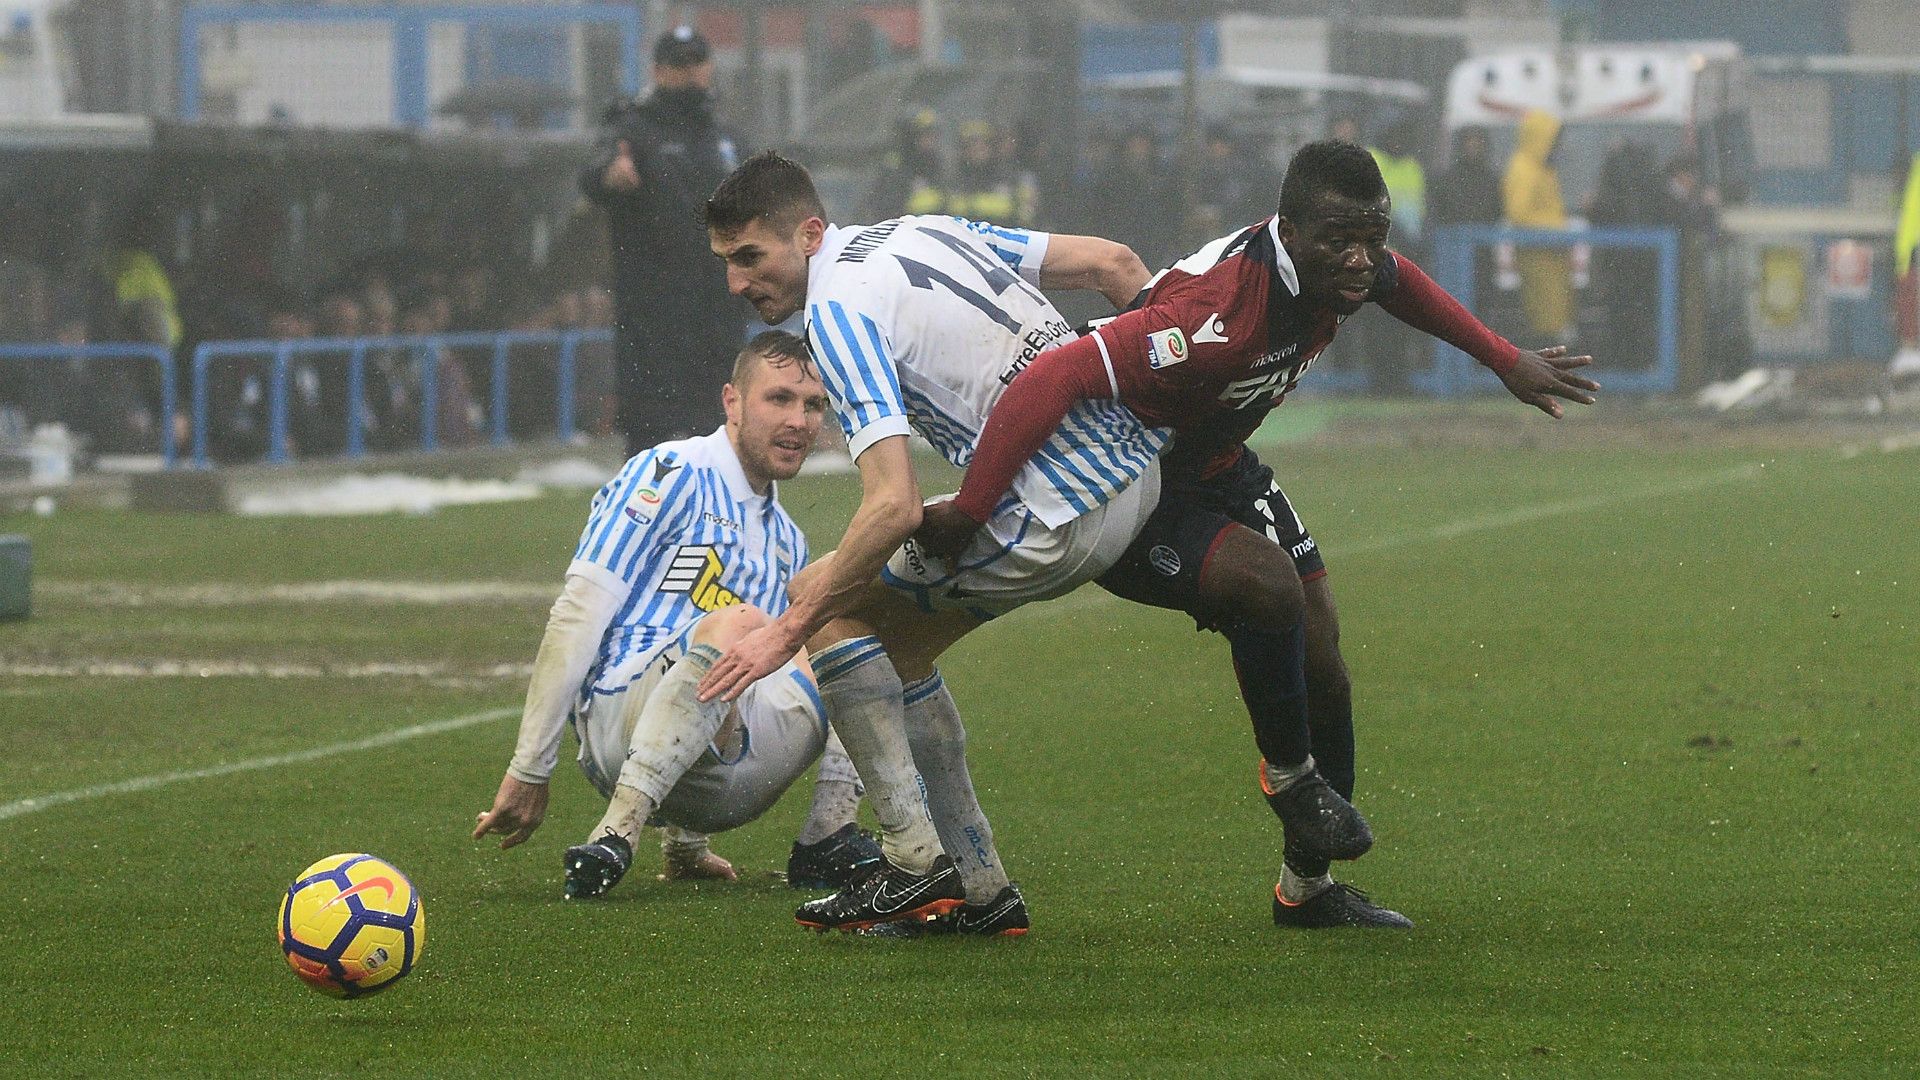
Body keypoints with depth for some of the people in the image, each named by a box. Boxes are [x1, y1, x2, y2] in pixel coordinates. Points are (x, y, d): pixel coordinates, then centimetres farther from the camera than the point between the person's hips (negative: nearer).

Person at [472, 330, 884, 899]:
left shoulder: (787, 542, 27)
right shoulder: (671, 474, 2)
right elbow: (577, 618, -5)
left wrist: (686, 847, 30)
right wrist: (529, 771, -11)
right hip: (619, 719, -7)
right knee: (734, 623, -35)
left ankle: (826, 842, -6)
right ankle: (612, 843, -40)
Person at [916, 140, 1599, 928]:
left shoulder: (1338, 266, -13)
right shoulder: (1215, 313, -40)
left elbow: (1399, 282, 15)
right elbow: (1053, 380, -43)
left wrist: (1507, 362, 23)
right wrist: (967, 514, -40)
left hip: (1217, 470, 9)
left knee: (1319, 665, 6)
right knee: (1269, 583, -32)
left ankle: (1308, 887, 24)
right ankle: (1289, 775, -4)